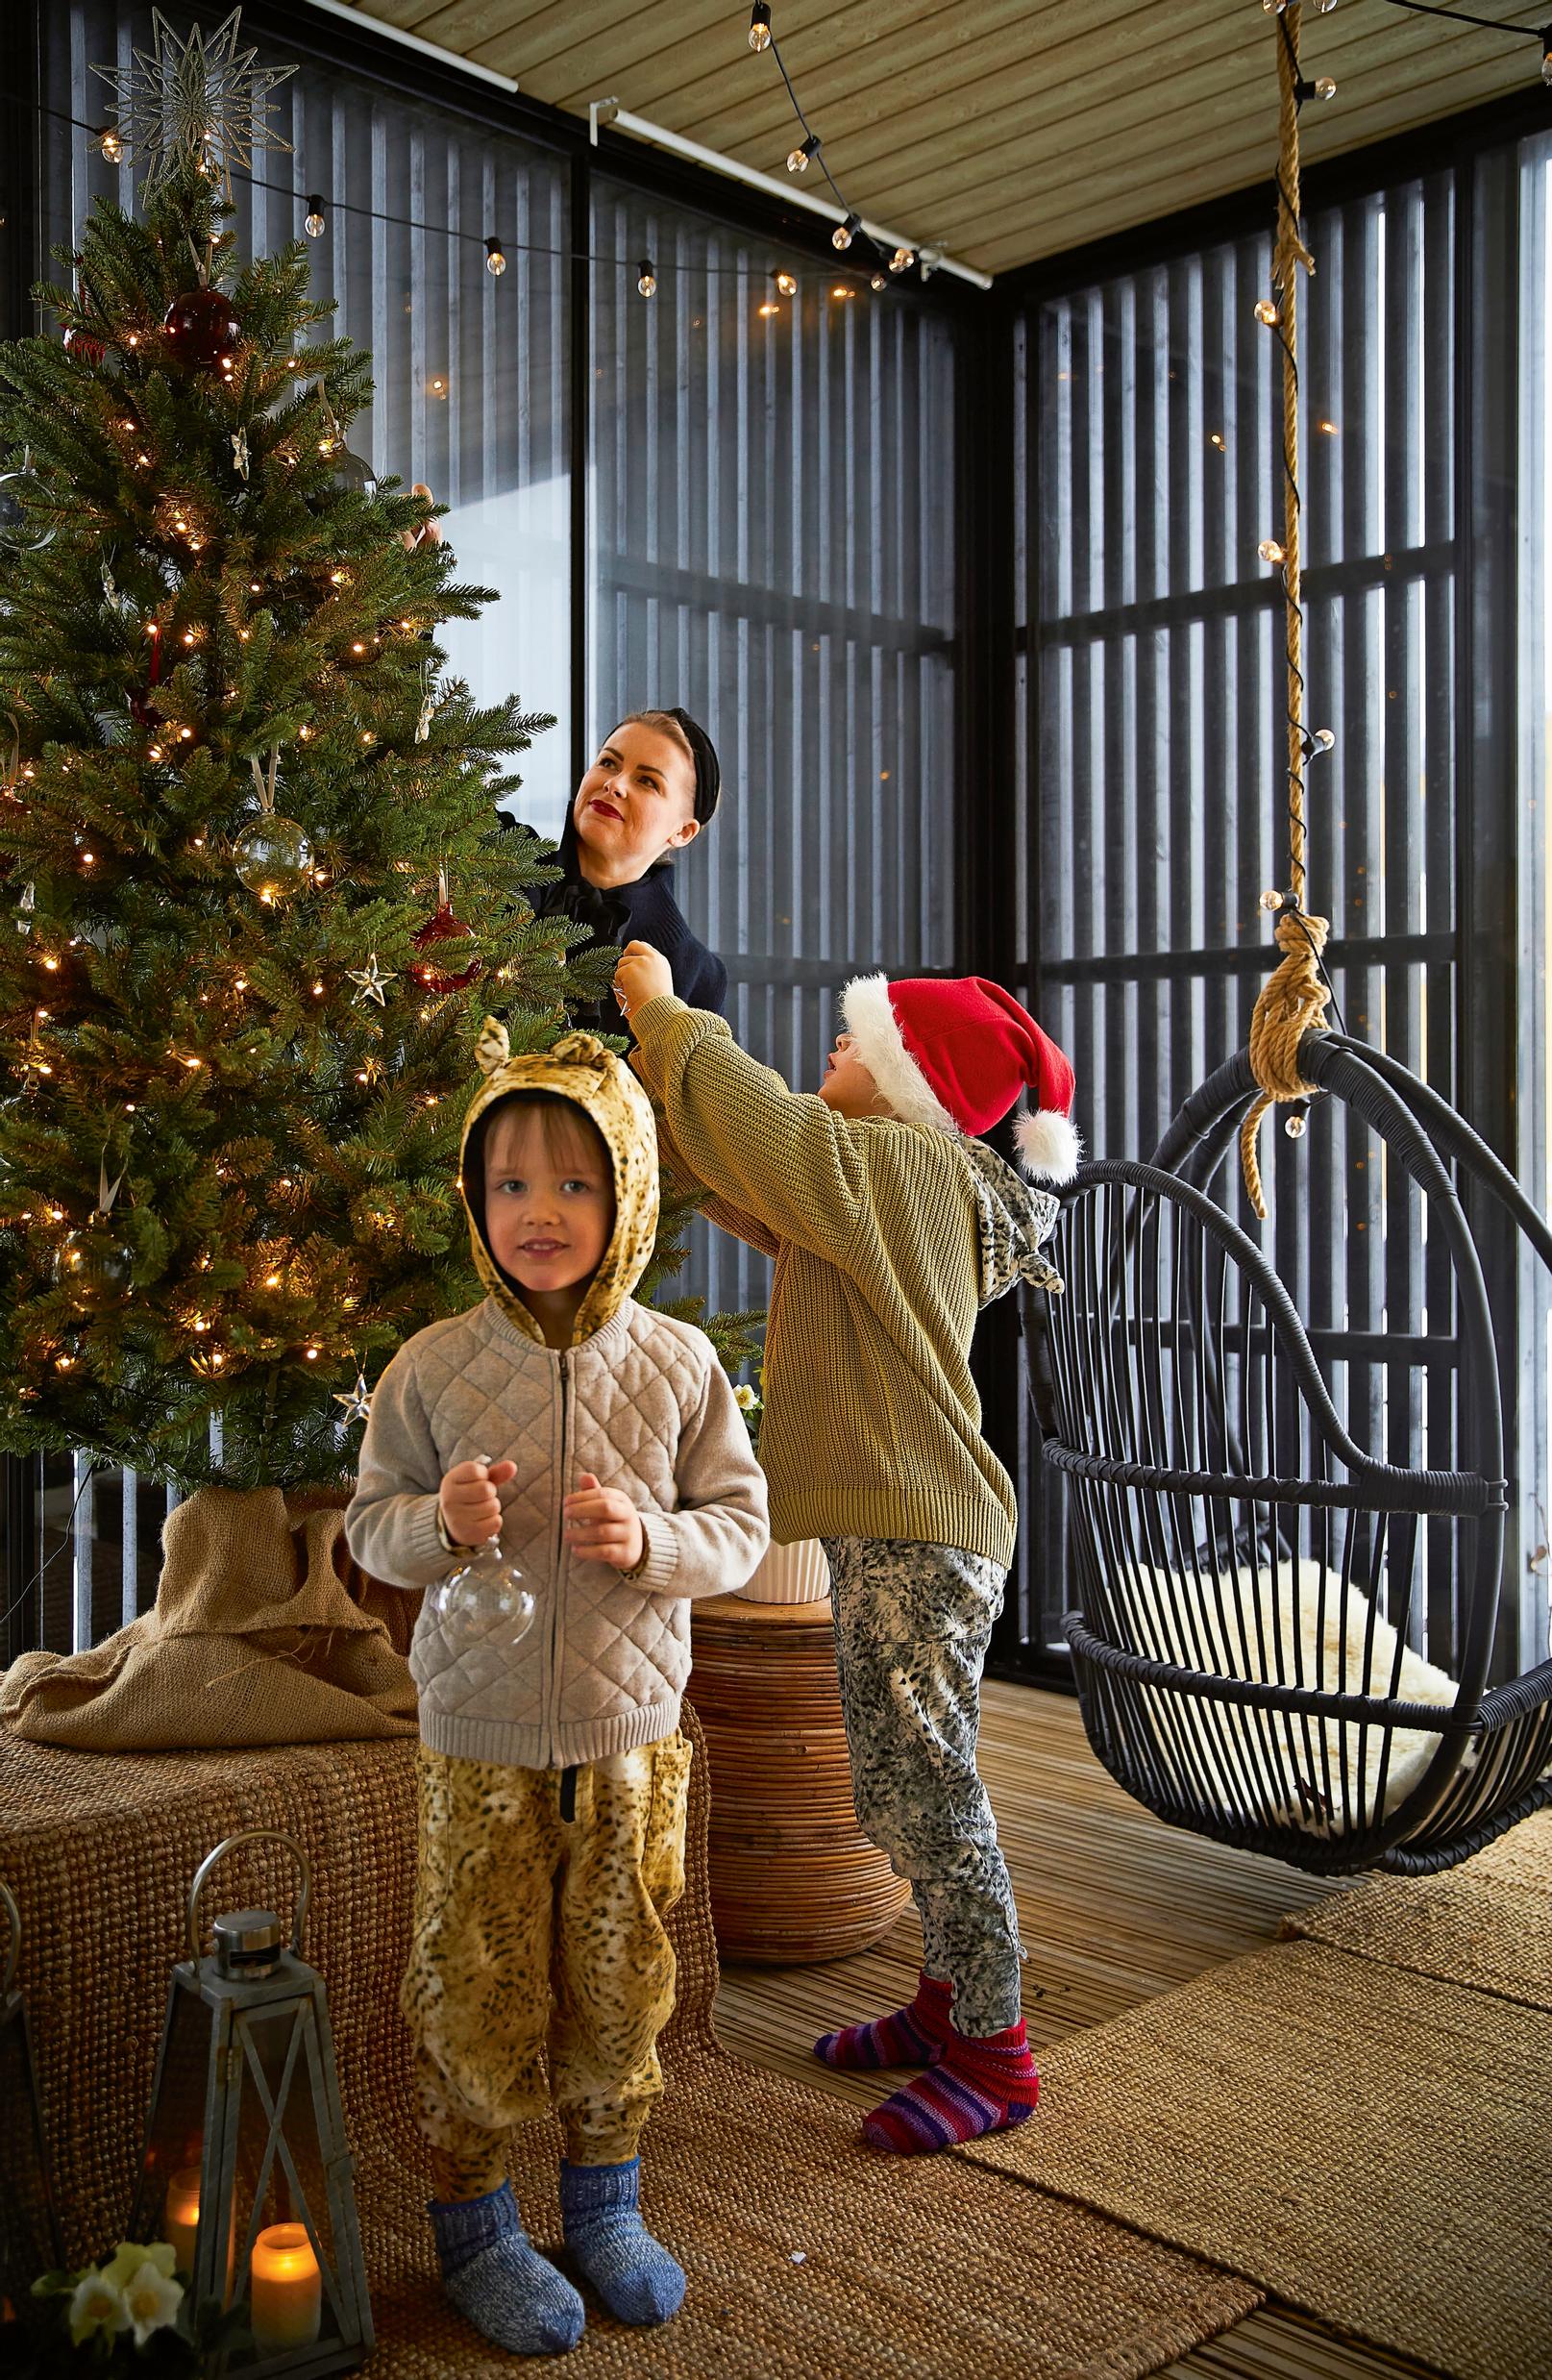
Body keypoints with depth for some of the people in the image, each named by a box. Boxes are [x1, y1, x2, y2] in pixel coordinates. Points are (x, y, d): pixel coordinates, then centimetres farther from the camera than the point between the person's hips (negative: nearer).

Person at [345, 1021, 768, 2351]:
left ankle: (604, 2203, 38)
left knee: (619, 1987, 14)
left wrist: (652, 1540, -20)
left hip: (631, 1731, 1)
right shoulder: (431, 1368, -7)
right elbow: (371, 1528, 0)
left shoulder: (677, 1366, -5)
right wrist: (439, 1523, -21)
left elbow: (741, 1524, -1)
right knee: (477, 1991, 9)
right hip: (480, 1739, -1)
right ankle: (475, 2222, 32)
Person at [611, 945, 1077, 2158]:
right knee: (900, 1788, 18)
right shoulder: (899, 1182, 16)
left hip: (920, 1534, -11)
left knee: (932, 1790, -3)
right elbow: (755, 1197, 20)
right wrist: (663, 1051, 14)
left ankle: (995, 2055, 9)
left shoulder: (901, 1167, -14)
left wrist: (666, 1012, -6)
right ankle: (950, 2003, 32)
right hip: (888, 1528, 11)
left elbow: (749, 1121, -22)